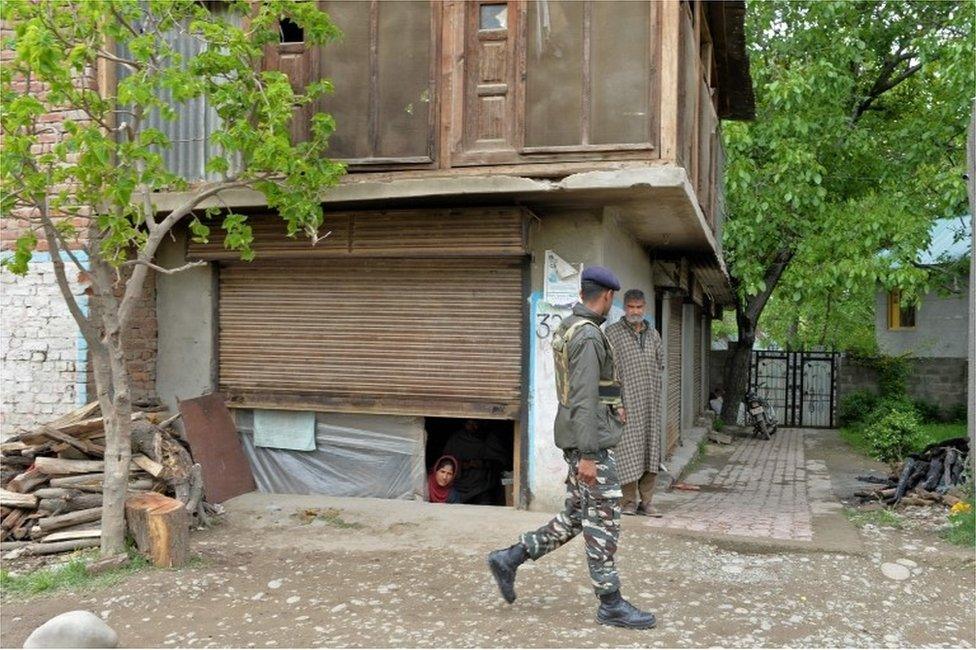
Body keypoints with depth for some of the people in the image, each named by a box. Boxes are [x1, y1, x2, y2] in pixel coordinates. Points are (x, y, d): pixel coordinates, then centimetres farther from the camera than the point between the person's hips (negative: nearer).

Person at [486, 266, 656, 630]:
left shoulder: (568, 328, 13)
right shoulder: (588, 335, -18)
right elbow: (584, 399, -23)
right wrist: (588, 455, -23)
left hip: (580, 439, 10)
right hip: (591, 441, -10)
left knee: (575, 517, 14)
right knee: (603, 521, -1)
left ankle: (509, 559, 18)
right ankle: (611, 604, 8)